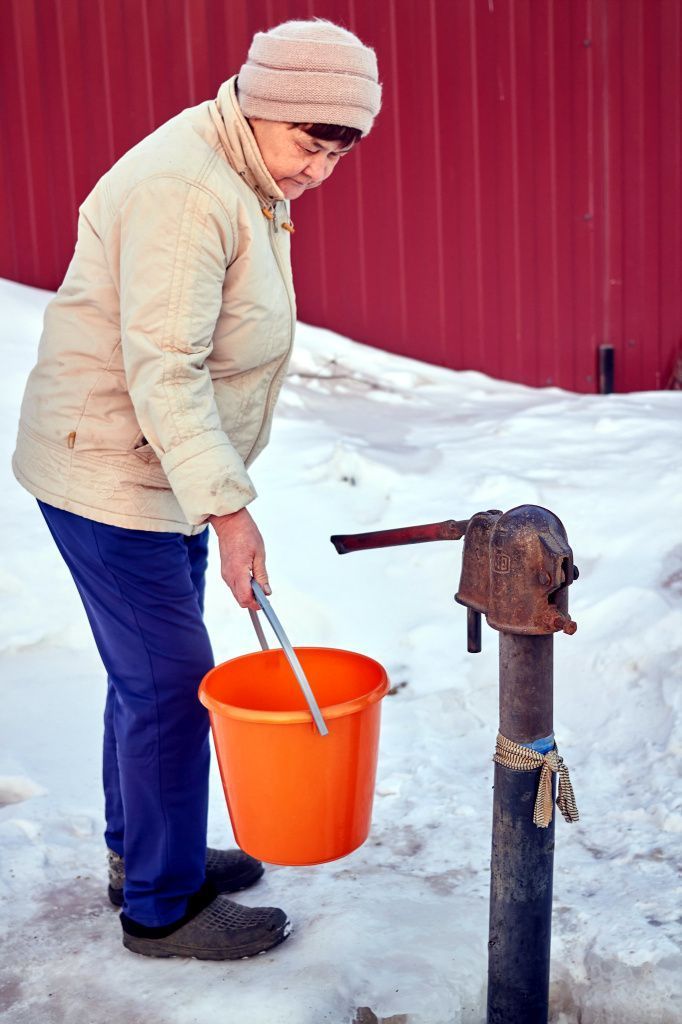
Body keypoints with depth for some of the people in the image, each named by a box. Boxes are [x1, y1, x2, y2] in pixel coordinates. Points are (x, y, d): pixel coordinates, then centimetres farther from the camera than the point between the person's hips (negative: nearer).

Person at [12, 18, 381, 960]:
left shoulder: (245, 181, 11)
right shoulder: (184, 192, -23)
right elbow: (162, 369, -28)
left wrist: (217, 492, 20)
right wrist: (227, 507, -30)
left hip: (162, 472, 10)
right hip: (111, 477, -10)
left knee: (151, 676, 18)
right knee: (170, 686, -2)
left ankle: (140, 854, 34)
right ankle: (163, 908, 13)